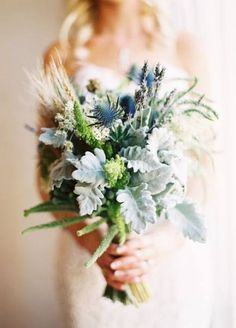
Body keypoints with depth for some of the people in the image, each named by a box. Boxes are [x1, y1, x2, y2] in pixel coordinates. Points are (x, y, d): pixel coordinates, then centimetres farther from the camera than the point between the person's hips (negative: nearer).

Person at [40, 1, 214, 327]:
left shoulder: (184, 48, 5)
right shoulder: (62, 54, 3)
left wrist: (173, 236, -17)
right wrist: (90, 240, -17)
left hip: (176, 250, 1)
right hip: (92, 248, 0)